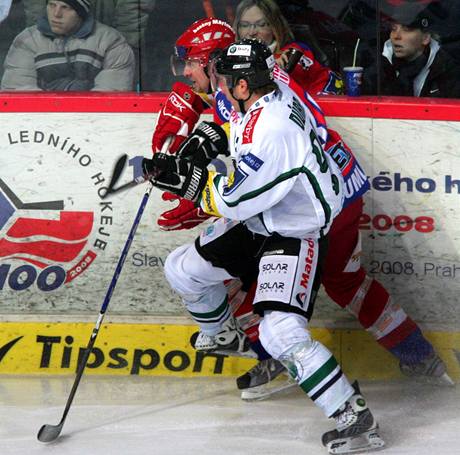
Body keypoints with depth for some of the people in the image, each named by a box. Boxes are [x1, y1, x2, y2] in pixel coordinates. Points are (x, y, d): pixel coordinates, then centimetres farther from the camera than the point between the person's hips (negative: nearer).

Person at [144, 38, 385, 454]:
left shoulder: (271, 132, -33)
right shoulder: (271, 90, -5)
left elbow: (235, 201, -26)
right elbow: (238, 118, 21)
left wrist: (188, 180, -17)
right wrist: (209, 137, 5)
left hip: (296, 235, -10)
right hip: (258, 222, 10)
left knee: (281, 333, -25)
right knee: (182, 270, 17)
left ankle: (355, 418, -19)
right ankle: (222, 333, 46)